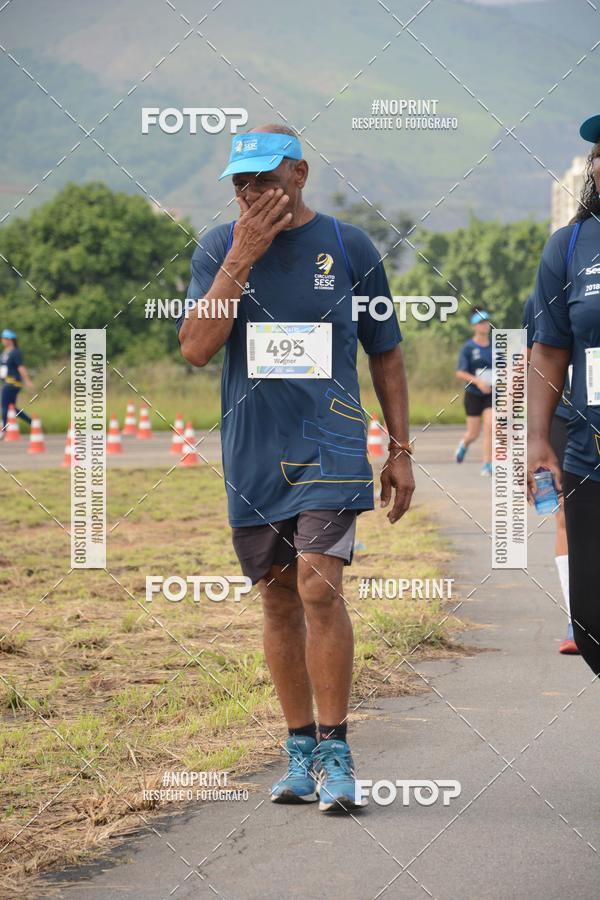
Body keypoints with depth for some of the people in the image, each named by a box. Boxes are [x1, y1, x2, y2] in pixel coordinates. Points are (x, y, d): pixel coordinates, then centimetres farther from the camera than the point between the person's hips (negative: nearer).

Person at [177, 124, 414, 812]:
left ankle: (335, 753, -8)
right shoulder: (219, 248, 5)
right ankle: (300, 750, 17)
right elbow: (195, 348, -8)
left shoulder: (349, 248, 3)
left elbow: (386, 354, 12)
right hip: (253, 452, 2)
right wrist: (243, 257, -14)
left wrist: (400, 450, 8)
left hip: (331, 444, -2)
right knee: (278, 599, 7)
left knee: (319, 585, -16)